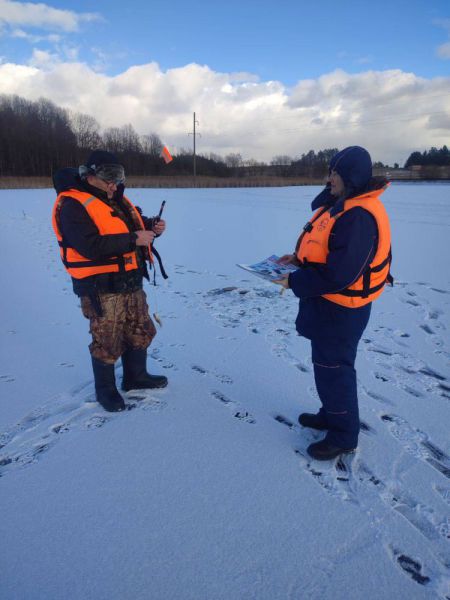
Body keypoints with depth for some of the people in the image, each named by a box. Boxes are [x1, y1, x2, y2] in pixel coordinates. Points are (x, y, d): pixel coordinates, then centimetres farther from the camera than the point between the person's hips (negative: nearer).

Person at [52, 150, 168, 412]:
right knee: (107, 342, 4)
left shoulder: (116, 199, 12)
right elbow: (92, 246, -27)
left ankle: (136, 376, 38)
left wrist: (153, 226, 0)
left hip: (131, 282, 9)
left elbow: (135, 223, 23)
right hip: (101, 289, -8)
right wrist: (134, 239, -24)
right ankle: (106, 389, 26)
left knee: (141, 332, 18)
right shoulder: (73, 206, -15)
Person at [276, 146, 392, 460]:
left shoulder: (359, 216, -26)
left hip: (341, 309, -10)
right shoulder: (341, 204, 7)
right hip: (328, 303, 10)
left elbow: (338, 275, -30)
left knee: (333, 368, 4)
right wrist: (298, 258, 4)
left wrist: (294, 282, -20)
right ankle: (332, 414, 43)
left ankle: (344, 434, 24)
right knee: (327, 362, 22)